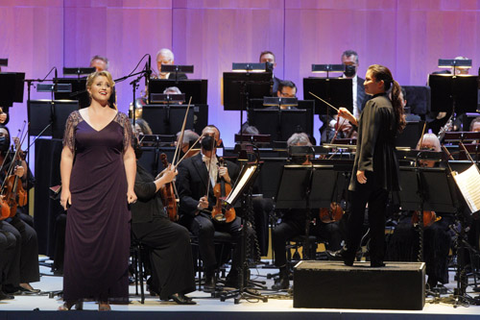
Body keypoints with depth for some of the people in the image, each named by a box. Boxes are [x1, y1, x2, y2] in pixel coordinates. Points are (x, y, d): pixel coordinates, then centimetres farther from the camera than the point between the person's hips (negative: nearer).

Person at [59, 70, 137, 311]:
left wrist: (130, 188, -3)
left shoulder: (121, 120, 7)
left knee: (111, 243, -1)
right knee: (79, 243, -2)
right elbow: (67, 155, 4)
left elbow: (129, 156, 6)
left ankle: (104, 297, 6)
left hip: (113, 189, 0)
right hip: (82, 189, 0)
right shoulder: (76, 118, 5)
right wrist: (65, 188, -4)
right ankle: (74, 297, 6)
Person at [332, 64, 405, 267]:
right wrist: (352, 119, 24)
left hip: (371, 169, -9)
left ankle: (348, 254, 8)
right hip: (386, 171, 9)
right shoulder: (389, 104, 14)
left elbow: (369, 138, -20)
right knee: (377, 215, 9)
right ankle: (377, 257, 7)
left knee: (357, 212, 1)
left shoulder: (374, 104, -13)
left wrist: (362, 166, -23)